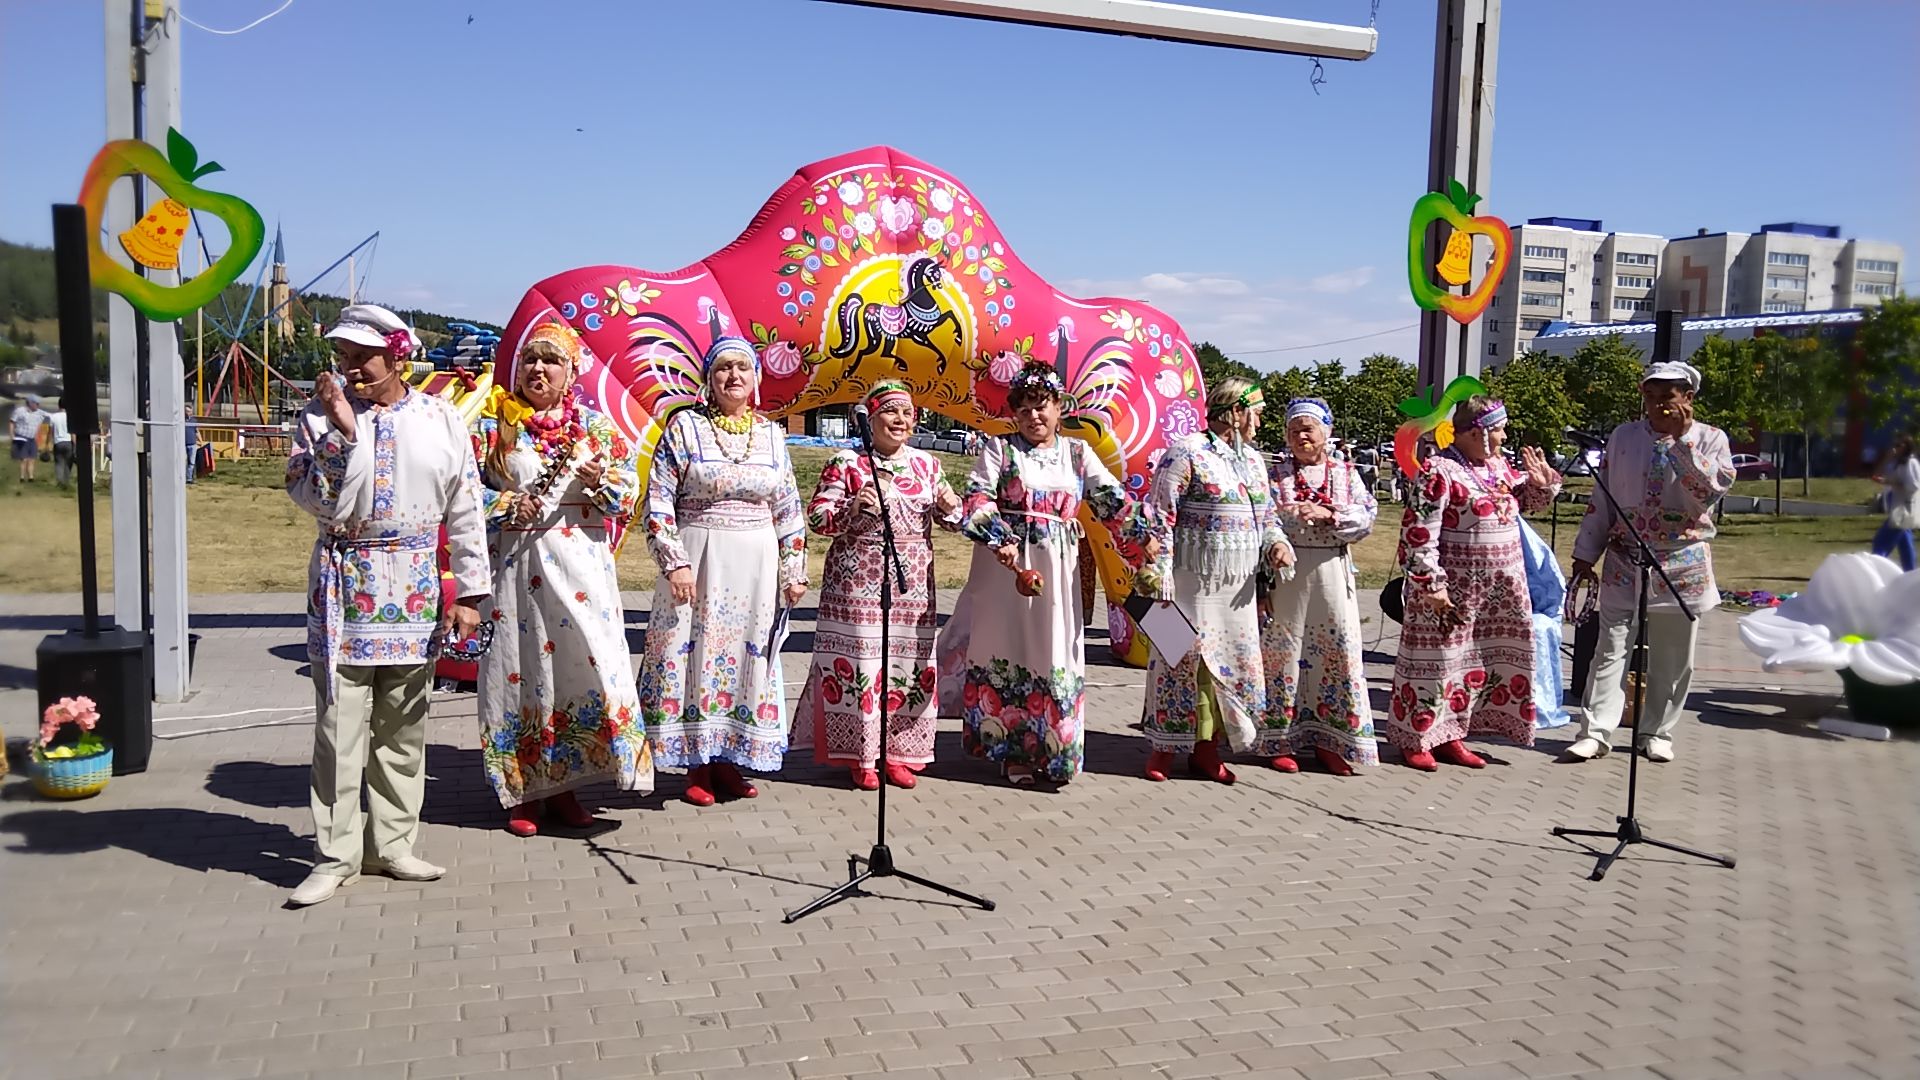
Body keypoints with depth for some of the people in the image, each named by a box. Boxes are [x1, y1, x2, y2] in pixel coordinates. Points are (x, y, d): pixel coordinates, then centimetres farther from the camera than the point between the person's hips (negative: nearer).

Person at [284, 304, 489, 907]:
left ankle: (391, 845, 20)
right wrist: (343, 430, -19)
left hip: (414, 589, 2)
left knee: (403, 727, 9)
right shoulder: (321, 416, 0)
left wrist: (469, 592, 2)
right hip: (343, 585, -1)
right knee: (339, 727, -1)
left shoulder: (442, 420, 3)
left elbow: (465, 512, 4)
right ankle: (337, 854, 10)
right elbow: (322, 503, -12)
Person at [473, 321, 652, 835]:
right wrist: (507, 505, -13)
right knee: (521, 670, 1)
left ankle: (563, 785, 12)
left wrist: (600, 479, -12)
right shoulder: (493, 423, 5)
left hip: (582, 566, 2)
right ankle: (523, 790, 12)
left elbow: (630, 485, 8)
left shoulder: (594, 423, 10)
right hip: (516, 563, -2)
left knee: (587, 665, -1)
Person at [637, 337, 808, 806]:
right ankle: (697, 763, 12)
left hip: (756, 565, 3)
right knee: (697, 655, 1)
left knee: (747, 658, 6)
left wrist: (793, 570, 8)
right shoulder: (685, 426, -2)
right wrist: (675, 563, -12)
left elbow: (789, 509, 11)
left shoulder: (772, 433, 8)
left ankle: (730, 758, 18)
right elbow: (658, 500, -5)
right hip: (698, 561, -3)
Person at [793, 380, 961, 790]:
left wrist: (948, 505, -4)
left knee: (908, 664, 7)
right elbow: (816, 517, -5)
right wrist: (853, 507, -22)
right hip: (858, 583, -4)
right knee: (860, 662, -4)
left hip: (913, 586, 4)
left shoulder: (926, 463, 12)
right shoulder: (846, 463, -2)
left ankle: (898, 753, 20)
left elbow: (948, 520, 19)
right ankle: (861, 756, 9)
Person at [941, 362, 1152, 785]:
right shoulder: (999, 448, 3)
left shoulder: (1077, 452, 11)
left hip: (1057, 573, 2)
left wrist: (1142, 538, -7)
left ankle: (1052, 748, 13)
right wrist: (999, 540, -24)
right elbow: (978, 499, -9)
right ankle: (1012, 750, 13)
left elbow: (1111, 499, 5)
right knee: (1008, 652, 2)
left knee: (1054, 655, 2)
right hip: (1005, 564, -2)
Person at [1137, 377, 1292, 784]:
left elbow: (1266, 515, 25)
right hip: (1193, 579, -7)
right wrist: (1156, 575, -16)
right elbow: (1160, 518, -12)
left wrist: (1277, 541, 3)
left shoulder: (1252, 459, 16)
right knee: (1183, 659, -2)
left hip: (1238, 585, 8)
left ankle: (1206, 748, 20)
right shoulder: (1187, 453, -9)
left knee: (1231, 661, 9)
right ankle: (1164, 747, 11)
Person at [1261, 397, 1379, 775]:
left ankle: (1329, 742, 15)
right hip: (1287, 572, -2)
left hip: (1332, 572, 2)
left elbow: (1367, 515, -2)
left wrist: (1331, 514, -15)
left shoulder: (1346, 473, 9)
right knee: (1283, 651, 1)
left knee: (1339, 651, 4)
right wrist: (1293, 515, -18)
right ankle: (1280, 741, 12)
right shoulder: (1276, 473, 4)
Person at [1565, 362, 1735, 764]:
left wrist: (1682, 440, -19)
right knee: (1611, 648, -4)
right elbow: (1601, 500, 8)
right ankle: (1596, 731, -4)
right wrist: (1585, 555, 6)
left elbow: (1712, 490, -16)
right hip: (1624, 562, 1)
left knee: (1673, 658, 7)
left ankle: (1657, 732, 20)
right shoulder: (1623, 437, 6)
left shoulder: (1710, 439, 1)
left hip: (1682, 566, -1)